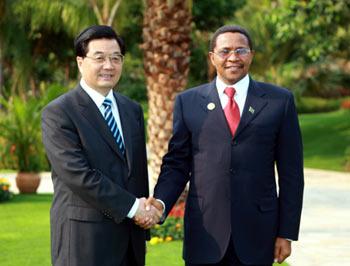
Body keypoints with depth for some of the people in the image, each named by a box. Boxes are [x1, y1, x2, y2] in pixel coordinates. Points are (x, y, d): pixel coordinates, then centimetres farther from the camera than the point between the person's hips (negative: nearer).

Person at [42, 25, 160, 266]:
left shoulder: (133, 110, 14)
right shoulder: (58, 113, -8)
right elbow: (77, 174, -16)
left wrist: (145, 213, 7)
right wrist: (131, 207, -15)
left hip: (130, 239, 6)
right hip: (84, 239, -6)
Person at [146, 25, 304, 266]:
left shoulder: (280, 101, 4)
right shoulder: (188, 102, 7)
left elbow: (291, 172, 3)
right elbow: (176, 163, 7)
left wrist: (287, 233, 0)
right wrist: (161, 202, -12)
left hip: (257, 234, 0)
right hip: (204, 232, 1)